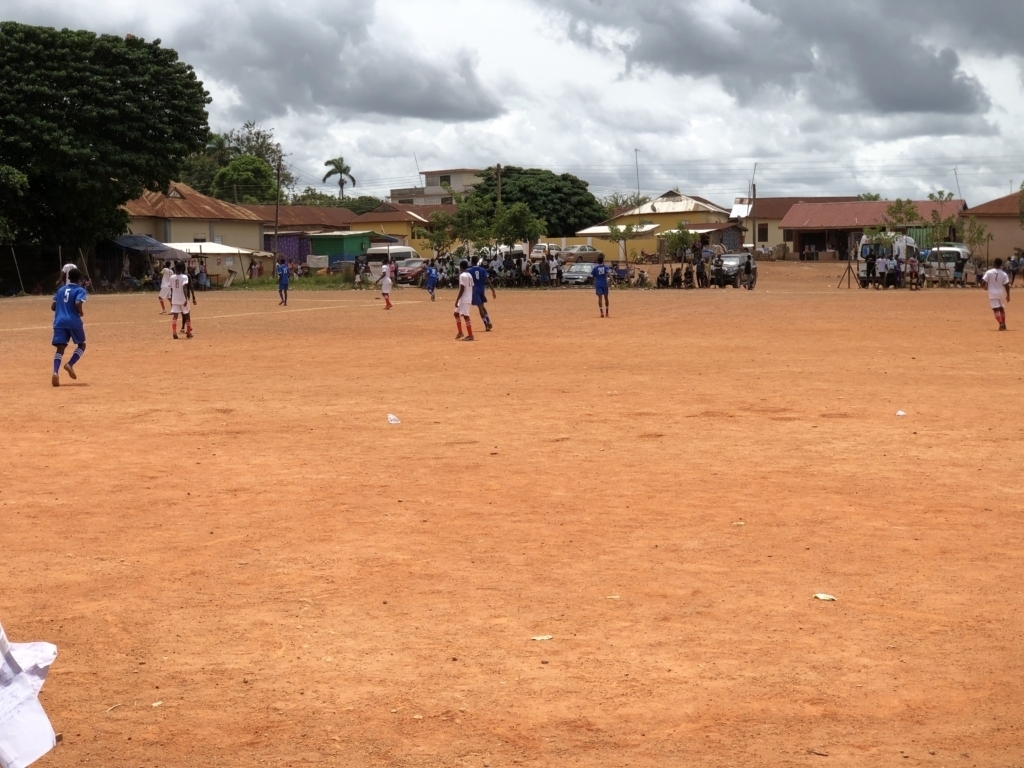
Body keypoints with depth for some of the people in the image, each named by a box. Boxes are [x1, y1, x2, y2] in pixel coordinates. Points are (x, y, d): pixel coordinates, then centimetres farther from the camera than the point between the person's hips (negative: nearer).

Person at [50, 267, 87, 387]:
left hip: (59, 322, 4)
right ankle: (70, 364, -8)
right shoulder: (80, 290, 2)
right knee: (81, 345, 16)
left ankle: (55, 372, -27)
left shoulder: (60, 290, 18)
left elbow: (53, 307, 15)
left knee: (60, 348, -3)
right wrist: (82, 313, 1)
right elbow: (78, 304, -16)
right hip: (74, 322, -4)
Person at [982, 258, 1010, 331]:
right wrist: (1008, 295, 5)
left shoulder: (989, 272, -9)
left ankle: (1001, 324, -20)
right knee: (1002, 308, 19)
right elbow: (1007, 285, -5)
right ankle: (1003, 324, 25)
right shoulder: (1004, 274, -4)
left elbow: (984, 282, -9)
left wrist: (986, 286, 14)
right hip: (1001, 293, 3)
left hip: (993, 293, -3)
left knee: (996, 309, -5)